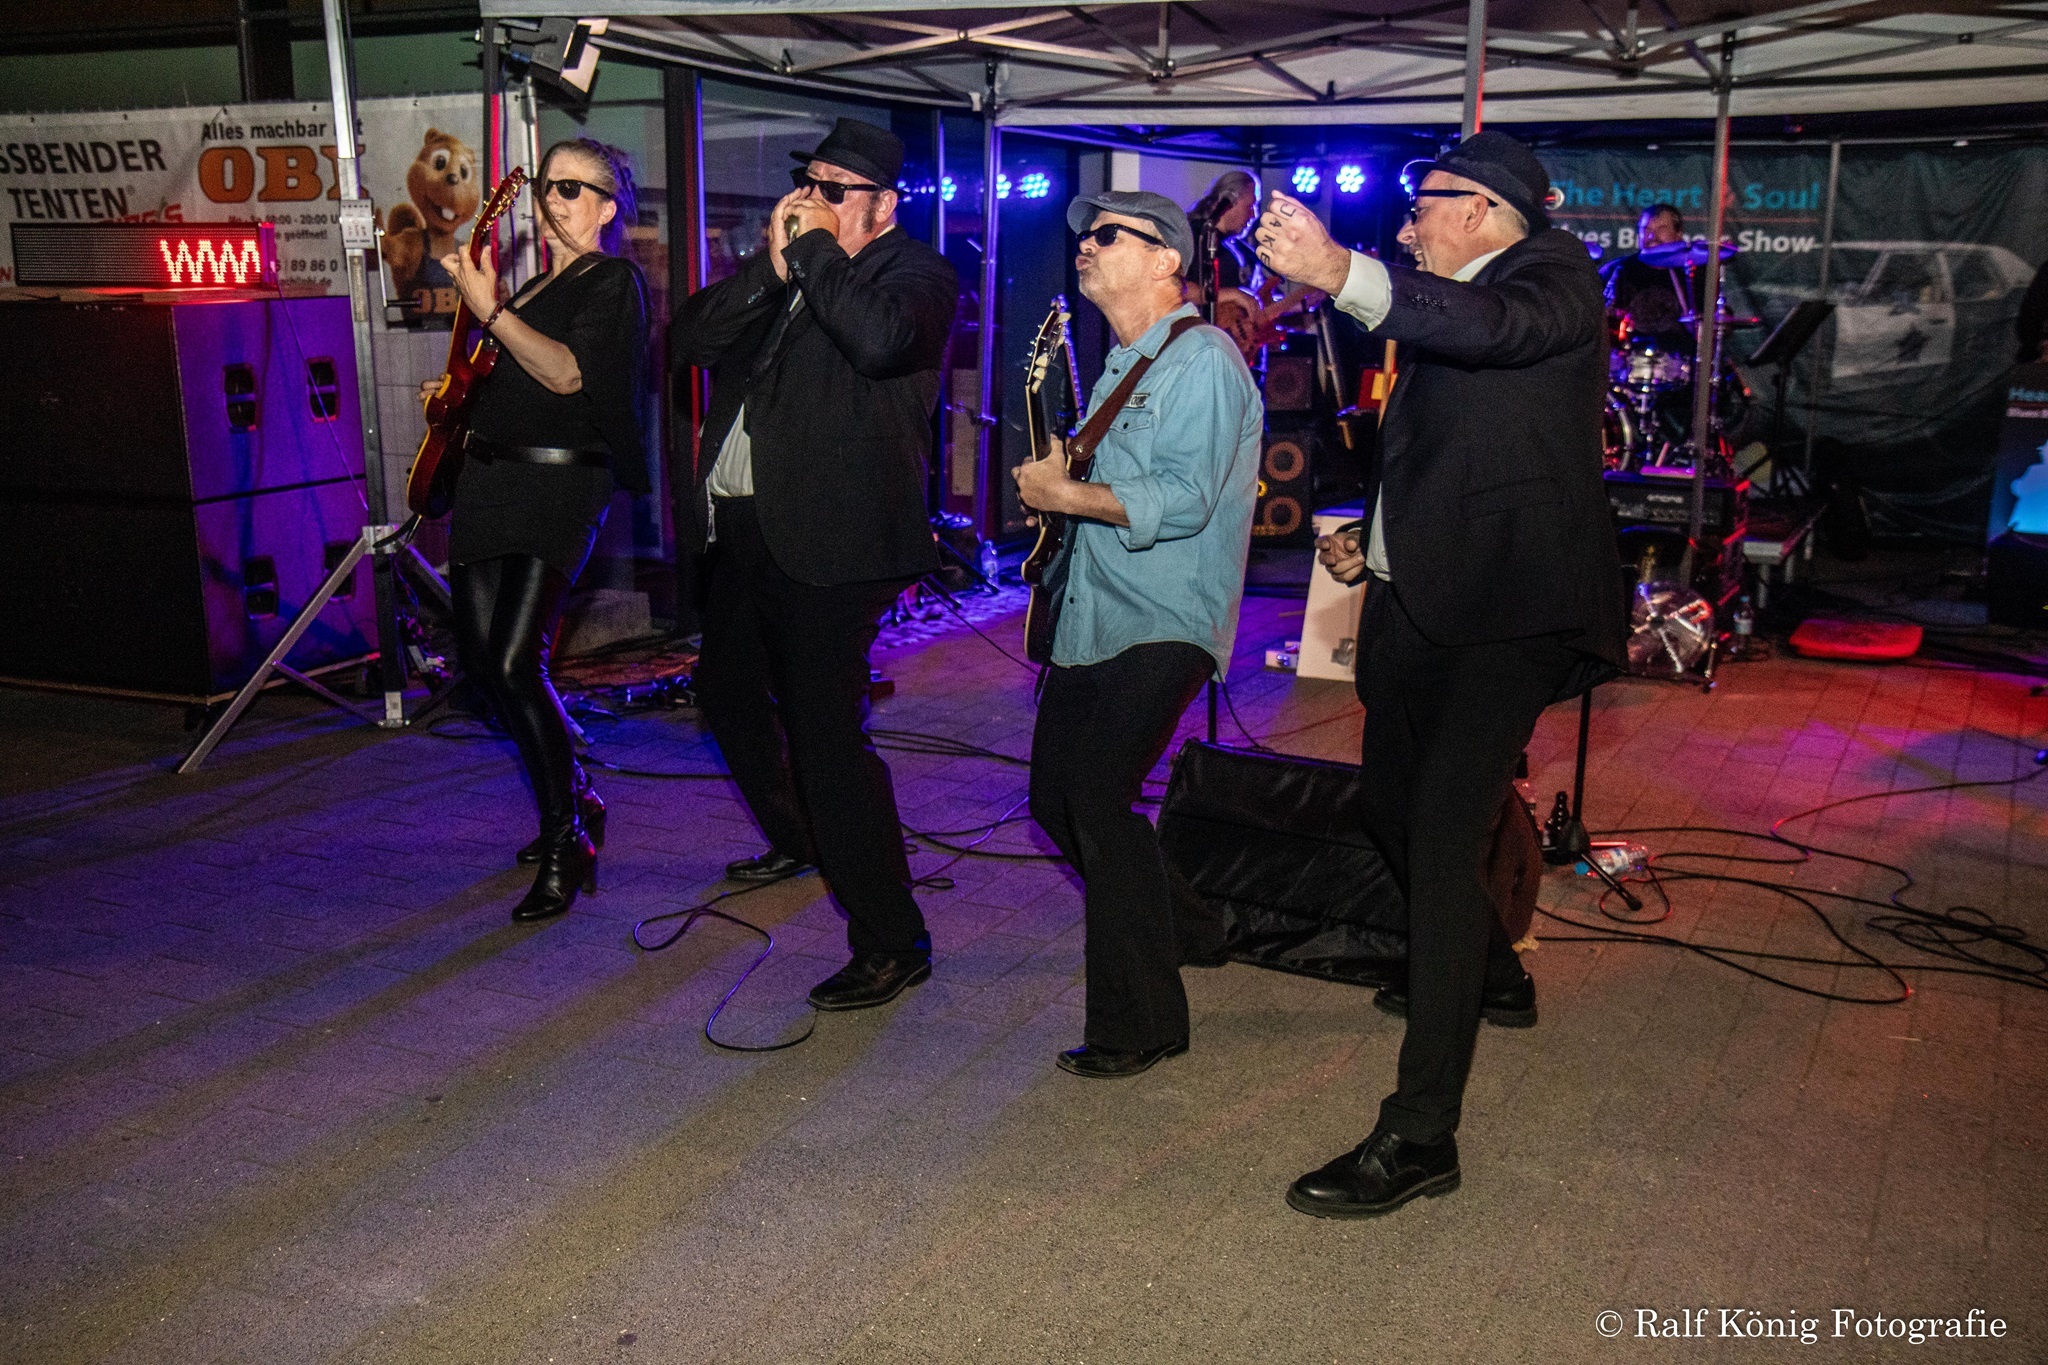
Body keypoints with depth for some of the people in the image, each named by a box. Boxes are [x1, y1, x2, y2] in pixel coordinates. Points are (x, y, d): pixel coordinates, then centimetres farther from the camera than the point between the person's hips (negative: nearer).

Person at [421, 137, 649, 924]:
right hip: (488, 477, 9)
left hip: (558, 484, -9)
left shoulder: (615, 281, -2)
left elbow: (569, 374, -17)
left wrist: (490, 310, -21)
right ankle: (574, 802, 25)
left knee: (516, 664, -17)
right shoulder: (535, 282, 22)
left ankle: (565, 846, -4)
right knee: (480, 659, 8)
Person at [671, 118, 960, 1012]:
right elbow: (688, 341, 5)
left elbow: (880, 338, -28)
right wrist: (773, 268, -7)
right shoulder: (778, 268, 15)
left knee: (827, 734, -12)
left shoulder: (914, 272, -5)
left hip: (830, 539, -9)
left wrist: (813, 250, -15)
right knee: (728, 690, 25)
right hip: (744, 526, 9)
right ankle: (797, 840, 50)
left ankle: (892, 944, -1)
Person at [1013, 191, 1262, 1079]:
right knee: (1055, 796, 10)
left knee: (1099, 798, -15)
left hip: (1162, 624, -9)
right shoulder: (1123, 365, 19)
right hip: (1092, 614, 10)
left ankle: (1142, 1023, -4)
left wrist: (1064, 495, -15)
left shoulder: (1202, 360, -11)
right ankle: (1150, 913, 33)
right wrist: (1056, 479, 7)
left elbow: (1182, 502, -21)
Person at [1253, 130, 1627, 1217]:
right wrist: (1371, 545, 12)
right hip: (1418, 603, 10)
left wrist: (1340, 271, -43)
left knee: (1443, 841, -17)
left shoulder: (1553, 273, -5)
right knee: (1391, 804, 22)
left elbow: (1502, 324, -30)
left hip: (1507, 610, -10)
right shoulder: (1438, 313, 20)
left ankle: (1420, 1135, -11)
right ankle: (1490, 975, 48)